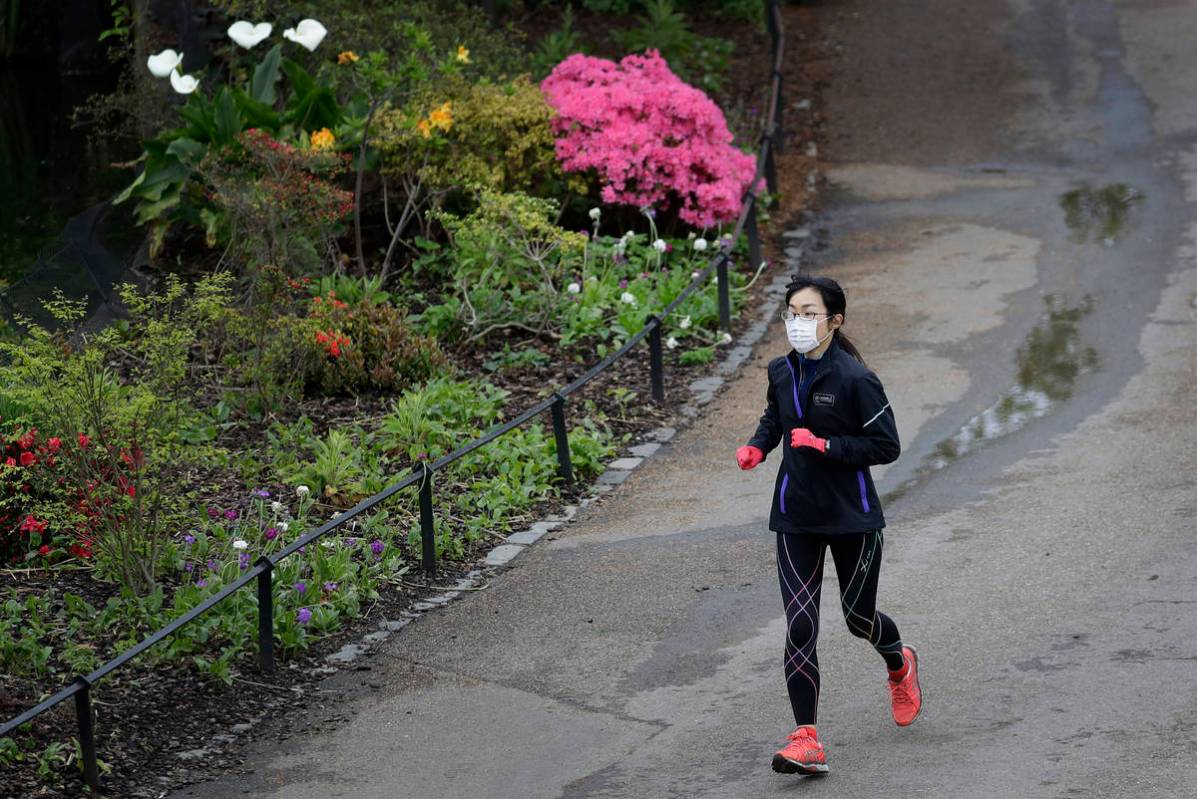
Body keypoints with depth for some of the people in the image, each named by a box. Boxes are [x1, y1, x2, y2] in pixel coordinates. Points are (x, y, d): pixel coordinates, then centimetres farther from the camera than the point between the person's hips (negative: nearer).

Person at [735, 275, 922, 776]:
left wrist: (825, 445, -22)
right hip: (796, 516, 4)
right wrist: (756, 447, 1)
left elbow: (887, 446, -15)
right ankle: (806, 741, -8)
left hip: (851, 514, -4)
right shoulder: (783, 373, 2)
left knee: (858, 615, 12)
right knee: (799, 625, -7)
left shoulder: (855, 378, -17)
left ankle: (900, 665, 49)